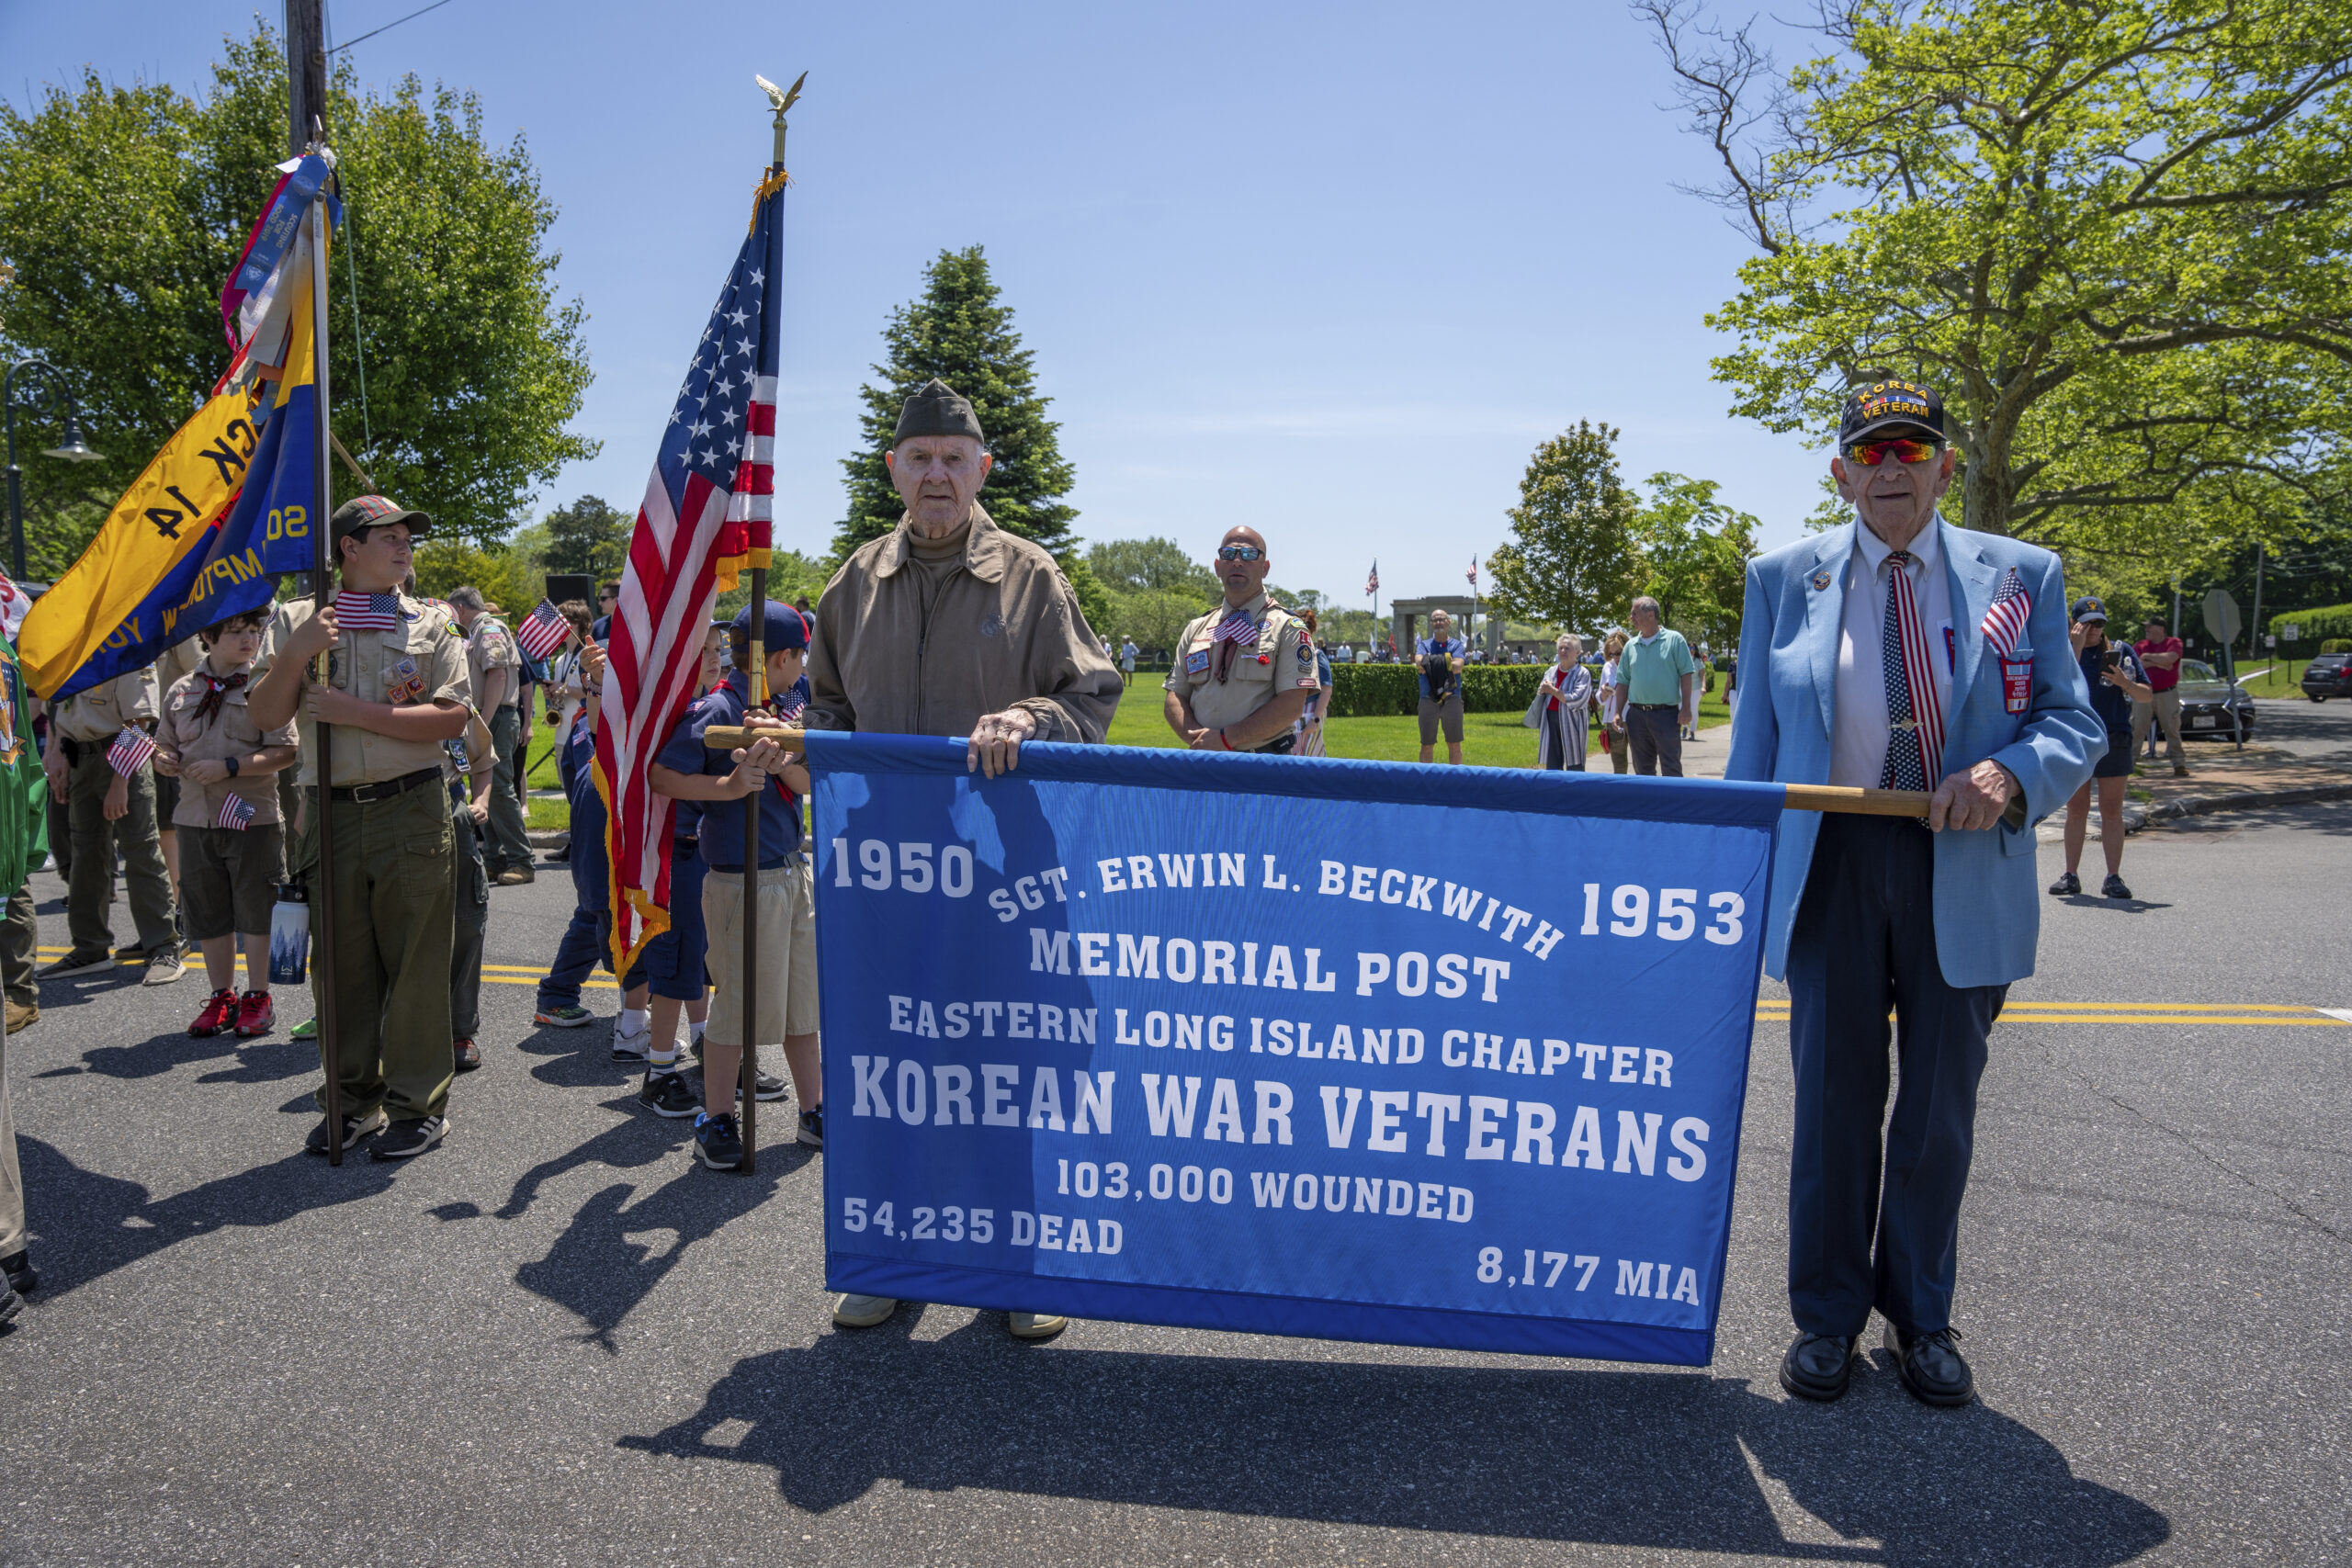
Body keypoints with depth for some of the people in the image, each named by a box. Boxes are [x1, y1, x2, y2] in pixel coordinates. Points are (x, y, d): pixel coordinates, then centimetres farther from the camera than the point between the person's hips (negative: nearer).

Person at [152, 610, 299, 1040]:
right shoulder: (182, 690, 10)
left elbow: (285, 752, -11)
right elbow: (163, 743, 18)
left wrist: (230, 767, -19)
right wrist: (163, 759, -4)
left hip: (252, 816, -4)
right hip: (197, 818, 4)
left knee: (254, 912, 2)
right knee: (208, 913, 11)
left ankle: (258, 998, 14)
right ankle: (222, 996, 24)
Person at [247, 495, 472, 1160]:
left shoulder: (431, 623, 5)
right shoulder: (296, 619, 9)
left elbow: (452, 718, -6)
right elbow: (264, 716, 3)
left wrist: (357, 712, -13)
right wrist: (296, 655, -12)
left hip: (411, 812, -2)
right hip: (331, 813, 2)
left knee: (416, 962, 1)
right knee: (340, 963, 10)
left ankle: (419, 1104, 13)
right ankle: (355, 1100, 24)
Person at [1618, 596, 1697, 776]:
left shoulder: (1674, 640, 0)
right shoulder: (1631, 646, 12)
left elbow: (1686, 674, -3)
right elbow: (1623, 681, 14)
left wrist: (1686, 708, -11)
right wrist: (1618, 713, 7)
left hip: (1666, 714, -4)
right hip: (1636, 714, 5)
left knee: (1671, 769, -4)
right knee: (1642, 768, 10)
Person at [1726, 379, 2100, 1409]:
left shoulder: (2022, 577, 4)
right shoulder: (1783, 578, 4)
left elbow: (2075, 724, 3)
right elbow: (1756, 742, 5)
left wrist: (2010, 773, -19)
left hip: (1965, 872, 1)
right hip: (1832, 864, 0)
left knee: (1940, 1107, 11)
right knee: (1834, 1099, 6)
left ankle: (1921, 1317, 30)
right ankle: (1827, 1317, 23)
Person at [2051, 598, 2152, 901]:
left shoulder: (2121, 651, 9)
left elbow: (2146, 695, 8)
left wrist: (2124, 683, -12)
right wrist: (2076, 647, -15)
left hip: (2113, 740, 0)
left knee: (2112, 811, 0)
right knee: (2076, 811, 5)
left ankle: (2113, 878, 4)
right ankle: (2071, 876, 10)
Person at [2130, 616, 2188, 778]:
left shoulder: (2174, 642, 4)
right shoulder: (2139, 645, 12)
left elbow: (2170, 658, -15)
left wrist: (2148, 657, -3)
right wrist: (2158, 663, -9)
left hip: (2167, 693, -2)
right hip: (2144, 694, 2)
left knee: (2172, 729, -1)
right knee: (2136, 729, -1)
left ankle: (2179, 764, 4)